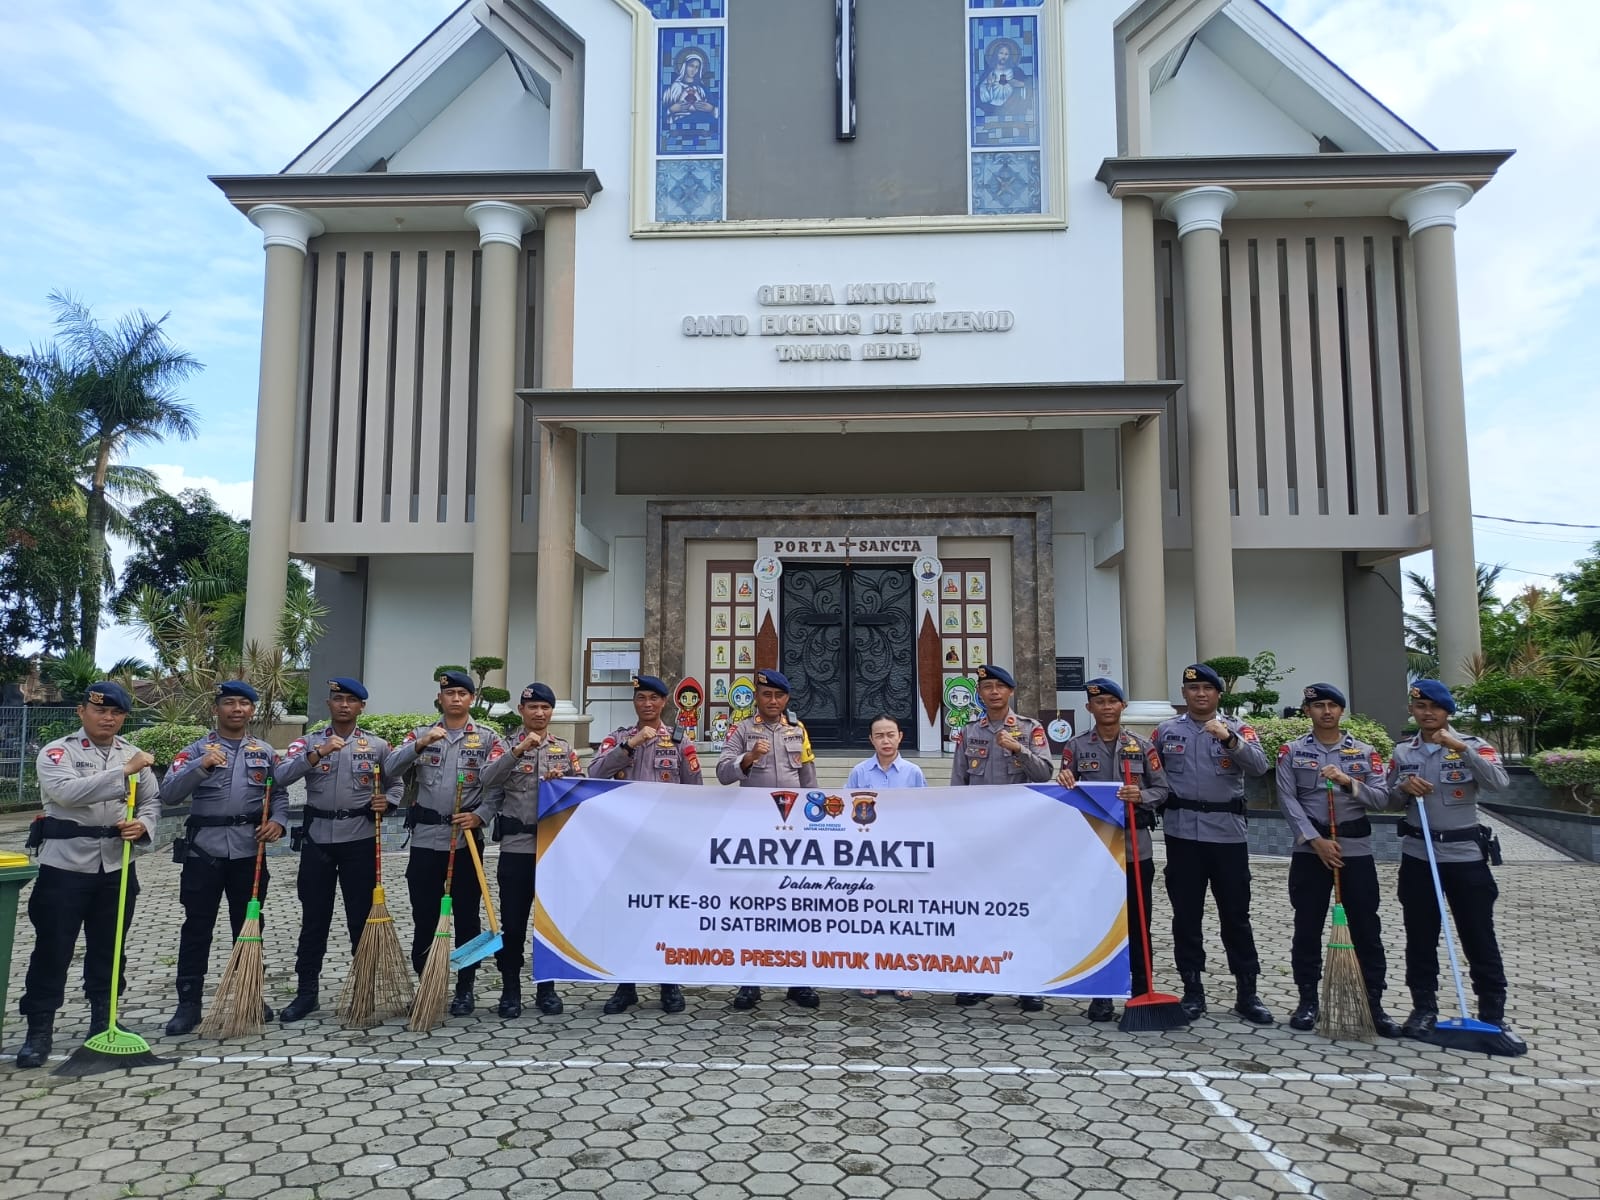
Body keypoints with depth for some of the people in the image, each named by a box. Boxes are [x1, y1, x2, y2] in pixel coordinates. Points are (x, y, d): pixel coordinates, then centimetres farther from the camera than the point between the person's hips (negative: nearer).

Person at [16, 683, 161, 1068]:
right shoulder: (56, 752, -6)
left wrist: (142, 825, -14)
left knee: (108, 948, 13)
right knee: (52, 949, 2)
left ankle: (103, 1019, 26)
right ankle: (39, 1030, 14)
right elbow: (66, 792, -25)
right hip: (64, 867, -4)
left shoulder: (134, 754, 7)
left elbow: (152, 801, 8)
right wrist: (124, 771, -30)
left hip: (117, 867, 4)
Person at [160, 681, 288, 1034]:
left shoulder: (265, 753, 10)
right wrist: (201, 765, -23)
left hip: (248, 851, 2)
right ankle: (189, 1003, 11)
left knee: (248, 925, 10)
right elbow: (168, 793, -9)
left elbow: (280, 796, 10)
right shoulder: (195, 750, 3)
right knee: (197, 927, 2)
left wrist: (277, 821, -10)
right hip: (203, 851, -1)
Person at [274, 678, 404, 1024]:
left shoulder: (377, 745, 4)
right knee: (314, 918, 8)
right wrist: (318, 753, -26)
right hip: (317, 839, 1)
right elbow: (281, 777, -13)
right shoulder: (308, 742, 3)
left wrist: (386, 802, -10)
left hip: (359, 840, 0)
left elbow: (396, 783, 12)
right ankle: (306, 991, 20)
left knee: (362, 916, 6)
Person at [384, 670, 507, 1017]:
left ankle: (465, 989, 17)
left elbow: (498, 786, -4)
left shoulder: (488, 739, 3)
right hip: (425, 838, 2)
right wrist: (419, 745, -20)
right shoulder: (420, 734, 8)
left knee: (467, 916, 5)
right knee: (424, 916, 9)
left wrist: (480, 816, -19)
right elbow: (390, 769, -6)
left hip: (467, 839, -1)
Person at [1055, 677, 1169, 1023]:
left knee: (1138, 923, 7)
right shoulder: (1076, 746, 3)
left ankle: (1142, 993, 20)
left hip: (1135, 845, 0)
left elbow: (1161, 790, 4)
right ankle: (1101, 995, 16)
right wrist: (1063, 783, -16)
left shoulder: (1142, 746, 4)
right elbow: (1064, 793, 6)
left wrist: (1140, 796, -15)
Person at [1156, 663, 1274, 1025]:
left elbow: (1259, 765, -15)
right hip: (1182, 833, 1)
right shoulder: (1166, 731, 6)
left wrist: (1229, 740, -30)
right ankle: (1193, 990, 17)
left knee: (1236, 915, 5)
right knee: (1185, 915, 6)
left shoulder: (1237, 728, 2)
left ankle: (1247, 993, 16)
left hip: (1227, 833, -1)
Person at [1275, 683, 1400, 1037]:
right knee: (1307, 928, 4)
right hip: (1309, 849, -1)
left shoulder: (1365, 751, 6)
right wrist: (1317, 840, -13)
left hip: (1357, 849, 1)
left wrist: (1348, 782, -19)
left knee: (1367, 928, 3)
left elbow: (1382, 798, -2)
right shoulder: (1292, 751, 1)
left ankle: (1375, 1004, 14)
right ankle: (1308, 1001, 15)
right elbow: (1288, 800, -5)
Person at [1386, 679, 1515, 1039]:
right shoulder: (1403, 752, 5)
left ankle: (1493, 1014, 16)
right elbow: (1389, 800, 11)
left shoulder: (1472, 745, -4)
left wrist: (1460, 748, -28)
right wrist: (1404, 787, -10)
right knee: (1420, 938, 9)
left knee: (1479, 937, 4)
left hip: (1465, 855, -3)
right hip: (1417, 856, 3)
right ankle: (1424, 1008, 20)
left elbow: (1499, 783, -22)